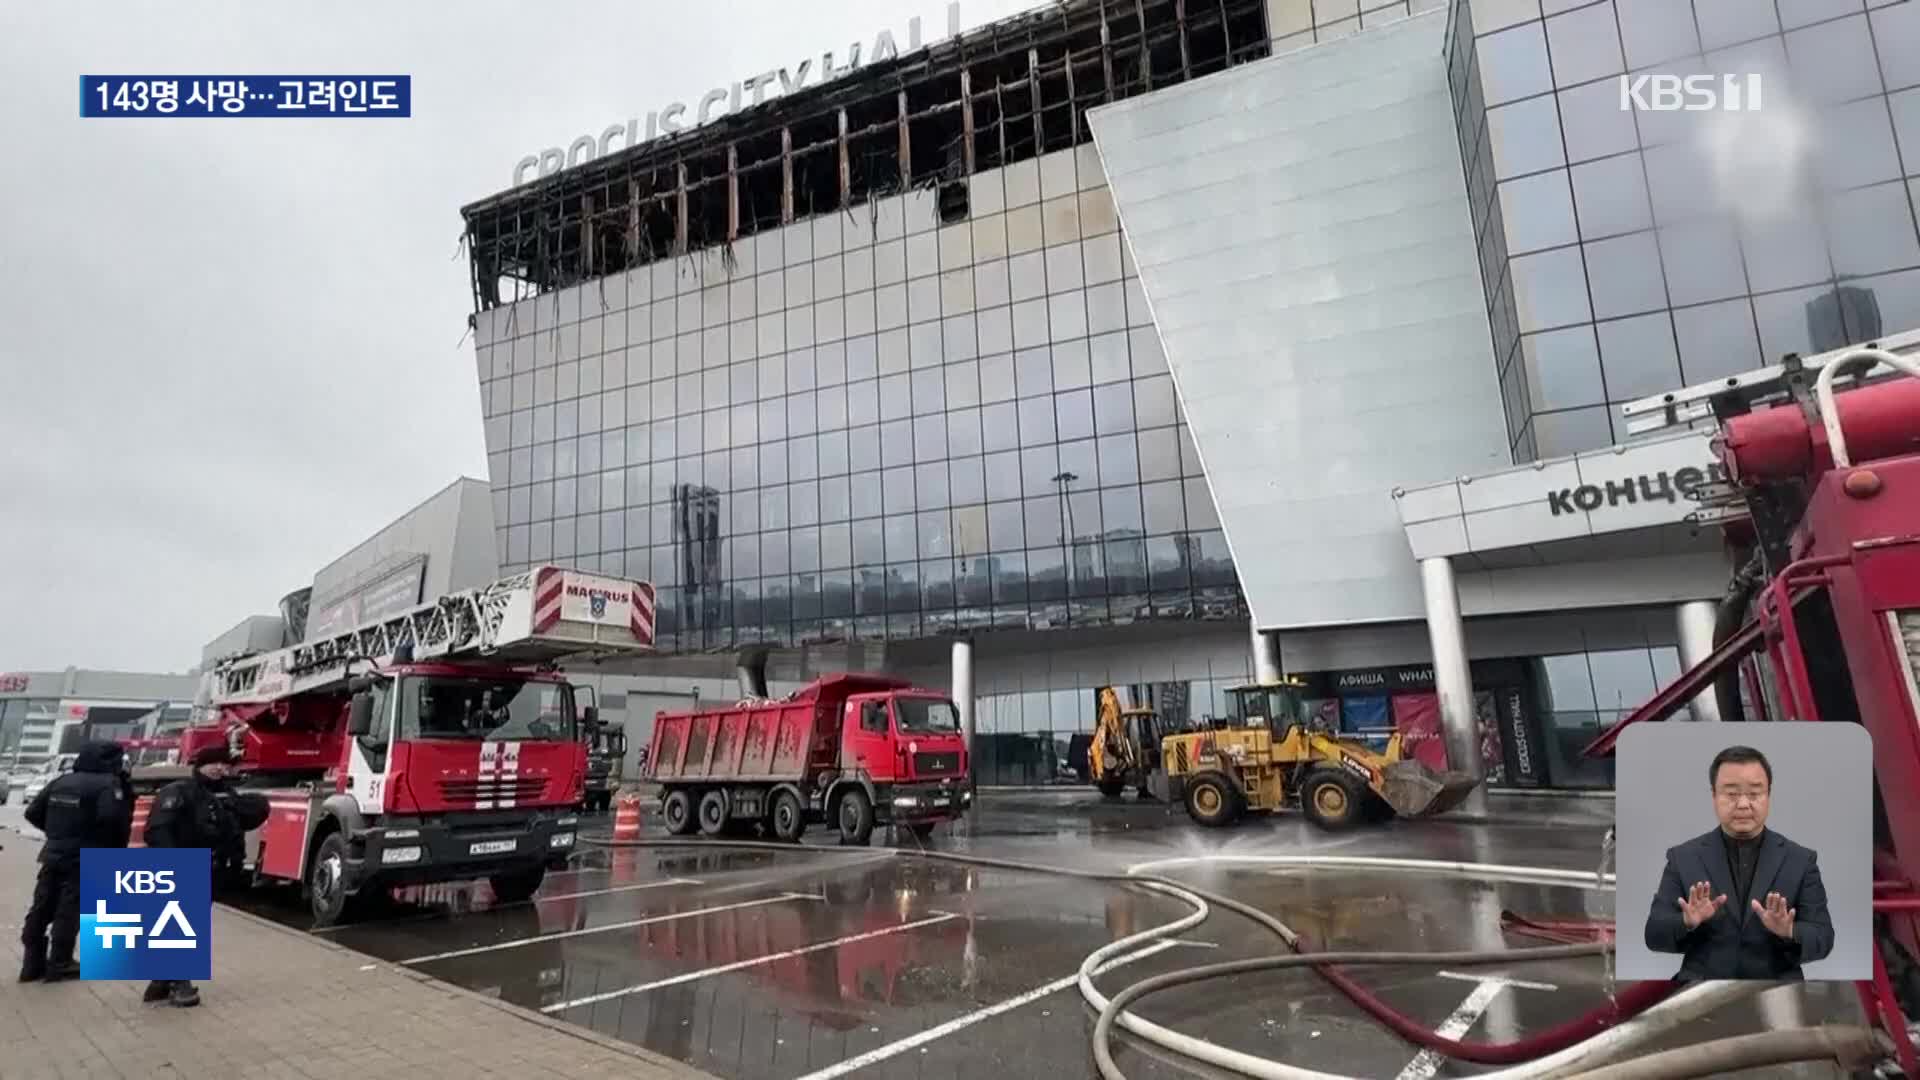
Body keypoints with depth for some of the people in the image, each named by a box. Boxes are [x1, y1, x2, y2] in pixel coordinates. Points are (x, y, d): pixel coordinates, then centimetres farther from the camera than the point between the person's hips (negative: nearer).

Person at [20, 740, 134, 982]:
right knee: (69, 912, -1)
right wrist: (117, 846, -10)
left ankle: (33, 963, 20)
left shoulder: (61, 782, 9)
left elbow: (33, 812, 10)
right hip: (85, 859, -7)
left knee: (41, 909, 13)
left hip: (54, 855, 7)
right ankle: (59, 965, 3)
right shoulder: (107, 783, -14)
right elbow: (112, 818, -26)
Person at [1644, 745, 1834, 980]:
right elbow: (1655, 935, -1)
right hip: (1703, 983, -1)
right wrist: (1687, 922, -21)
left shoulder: (1800, 860, 5)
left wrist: (1788, 932, -20)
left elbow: (1823, 939, 0)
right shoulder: (1683, 858, 2)